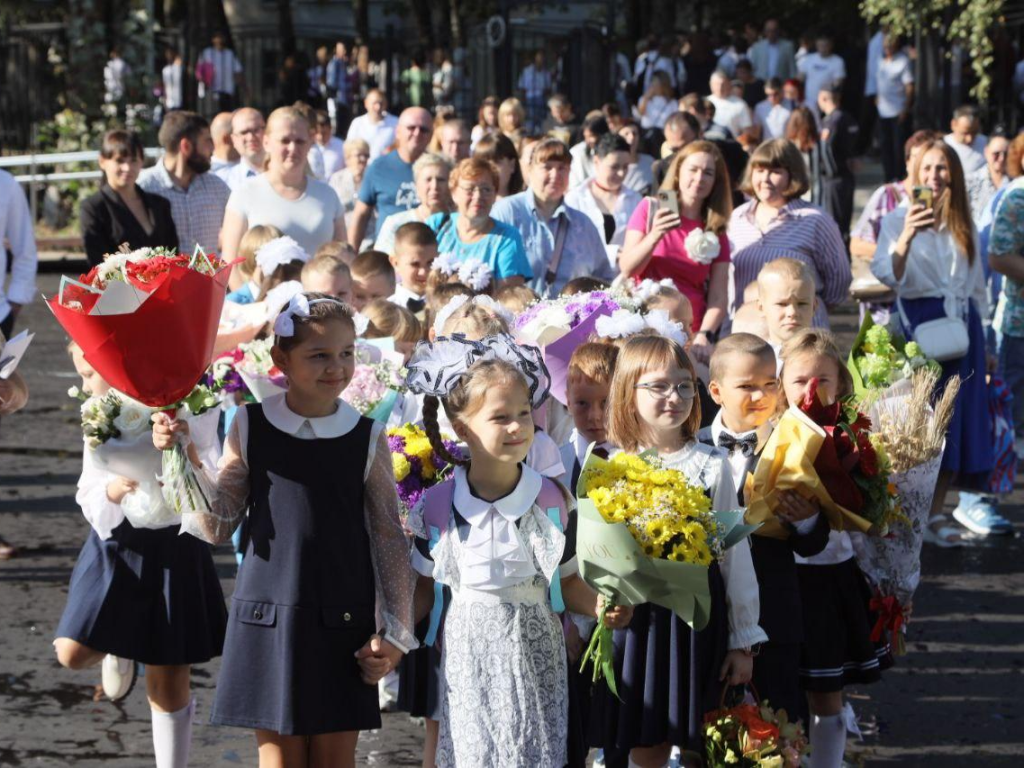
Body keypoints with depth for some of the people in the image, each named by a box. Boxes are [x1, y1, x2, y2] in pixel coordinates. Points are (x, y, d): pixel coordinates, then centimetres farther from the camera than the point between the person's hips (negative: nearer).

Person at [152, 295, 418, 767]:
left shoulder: (368, 438, -3)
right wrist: (187, 457, -8)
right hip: (269, 617, 0)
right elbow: (217, 527, 2)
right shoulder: (250, 427, -2)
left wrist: (396, 632, -2)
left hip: (344, 624, 0)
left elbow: (390, 540, 1)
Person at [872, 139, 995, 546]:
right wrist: (905, 238, -33)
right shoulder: (898, 219, -3)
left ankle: (935, 512, 13)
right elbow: (888, 276, -17)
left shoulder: (963, 224, 12)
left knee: (956, 415, 5)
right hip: (919, 323, -5)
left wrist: (980, 330, 16)